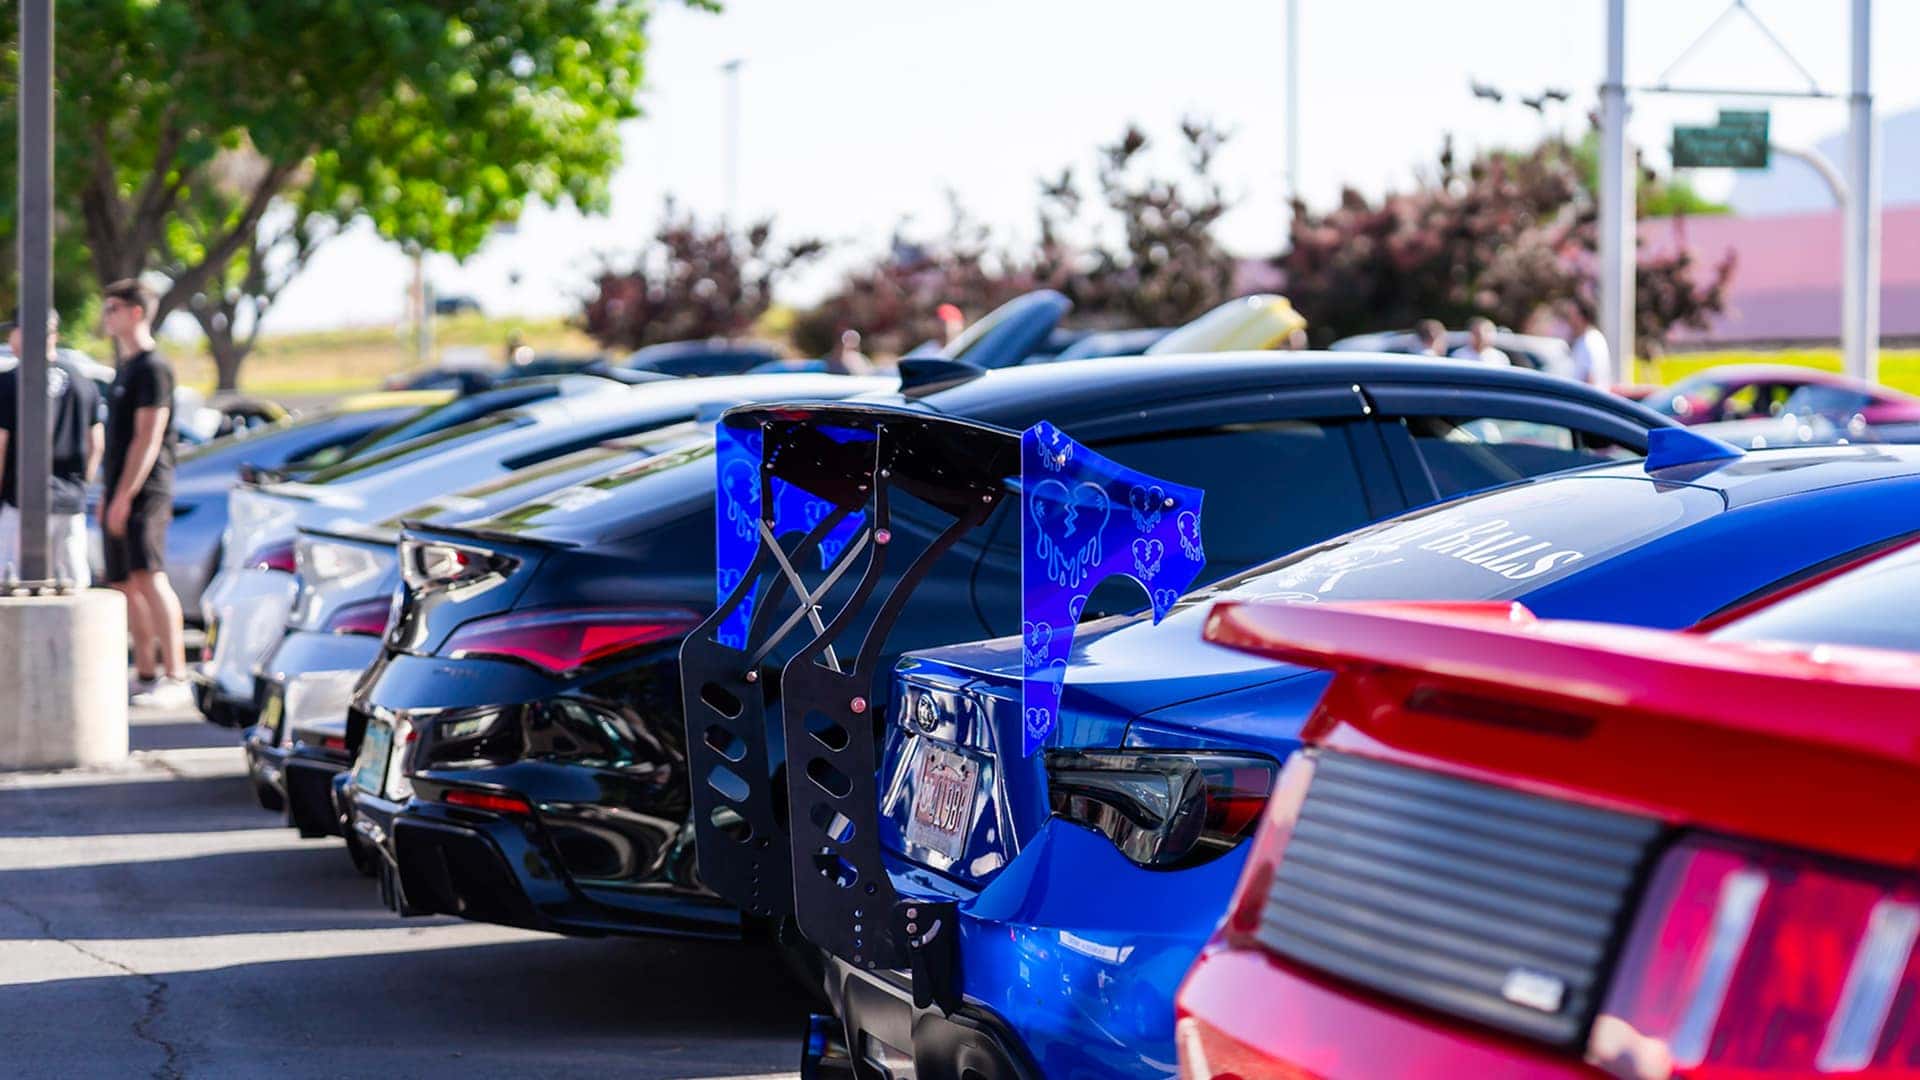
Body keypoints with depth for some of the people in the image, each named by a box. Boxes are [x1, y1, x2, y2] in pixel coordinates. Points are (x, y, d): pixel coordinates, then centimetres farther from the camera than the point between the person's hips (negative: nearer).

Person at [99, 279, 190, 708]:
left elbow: (148, 438, -17)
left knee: (148, 577, -18)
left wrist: (124, 495, -21)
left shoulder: (152, 368, -10)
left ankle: (176, 679, -22)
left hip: (143, 493, -10)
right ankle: (146, 677, 16)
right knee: (126, 586, 10)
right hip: (121, 494, 10)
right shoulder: (126, 368, 20)